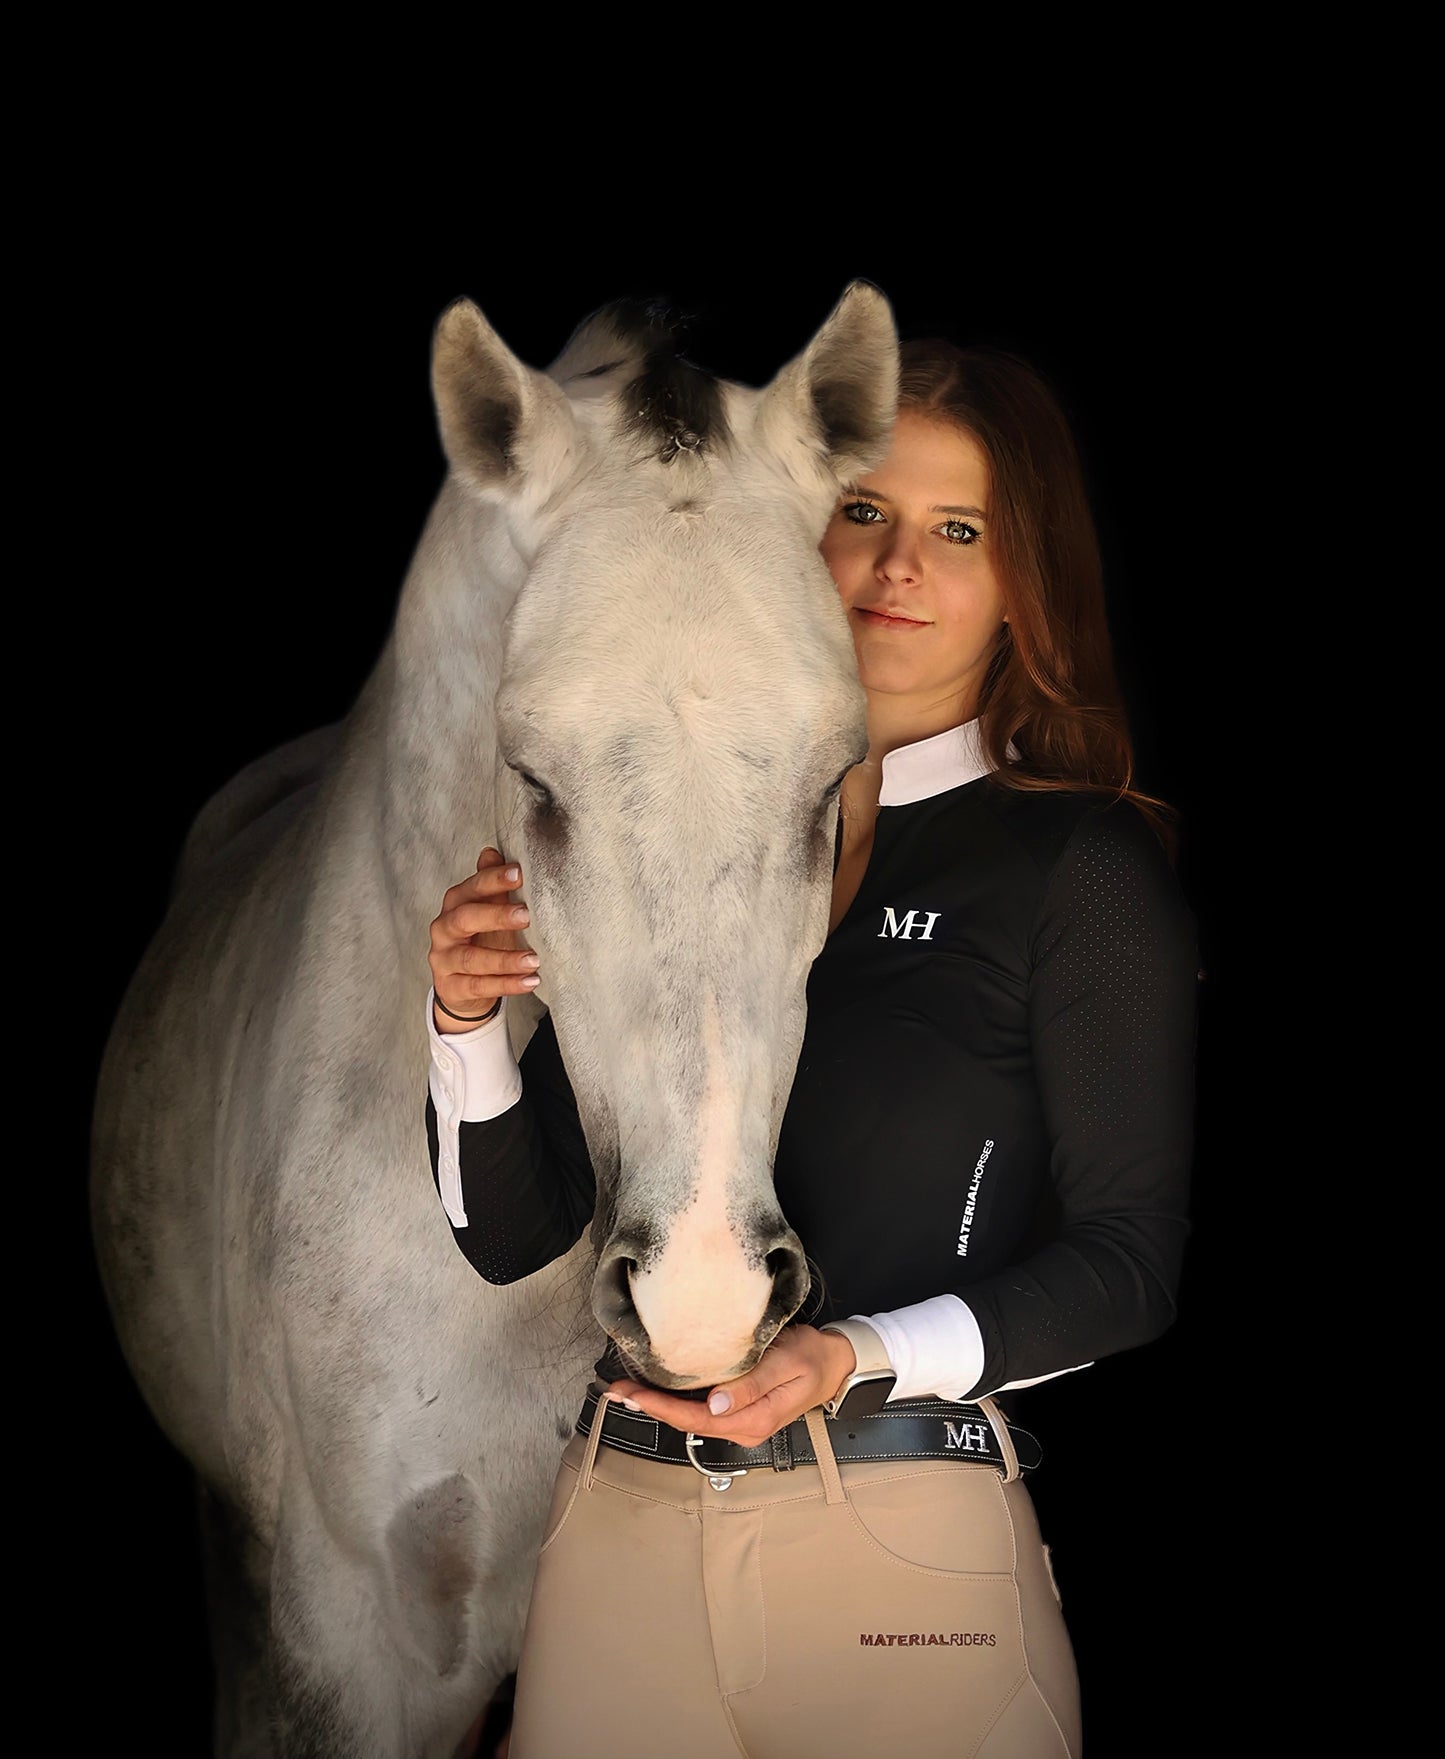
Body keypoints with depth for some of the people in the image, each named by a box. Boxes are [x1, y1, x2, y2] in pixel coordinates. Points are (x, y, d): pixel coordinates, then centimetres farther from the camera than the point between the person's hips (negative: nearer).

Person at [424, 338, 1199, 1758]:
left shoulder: (1081, 867, -2)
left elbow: (1128, 1260, -5)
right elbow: (515, 1235, 10)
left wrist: (856, 1359, -18)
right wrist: (469, 1021, -7)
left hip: (909, 1534, -3)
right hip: (619, 1521, 4)